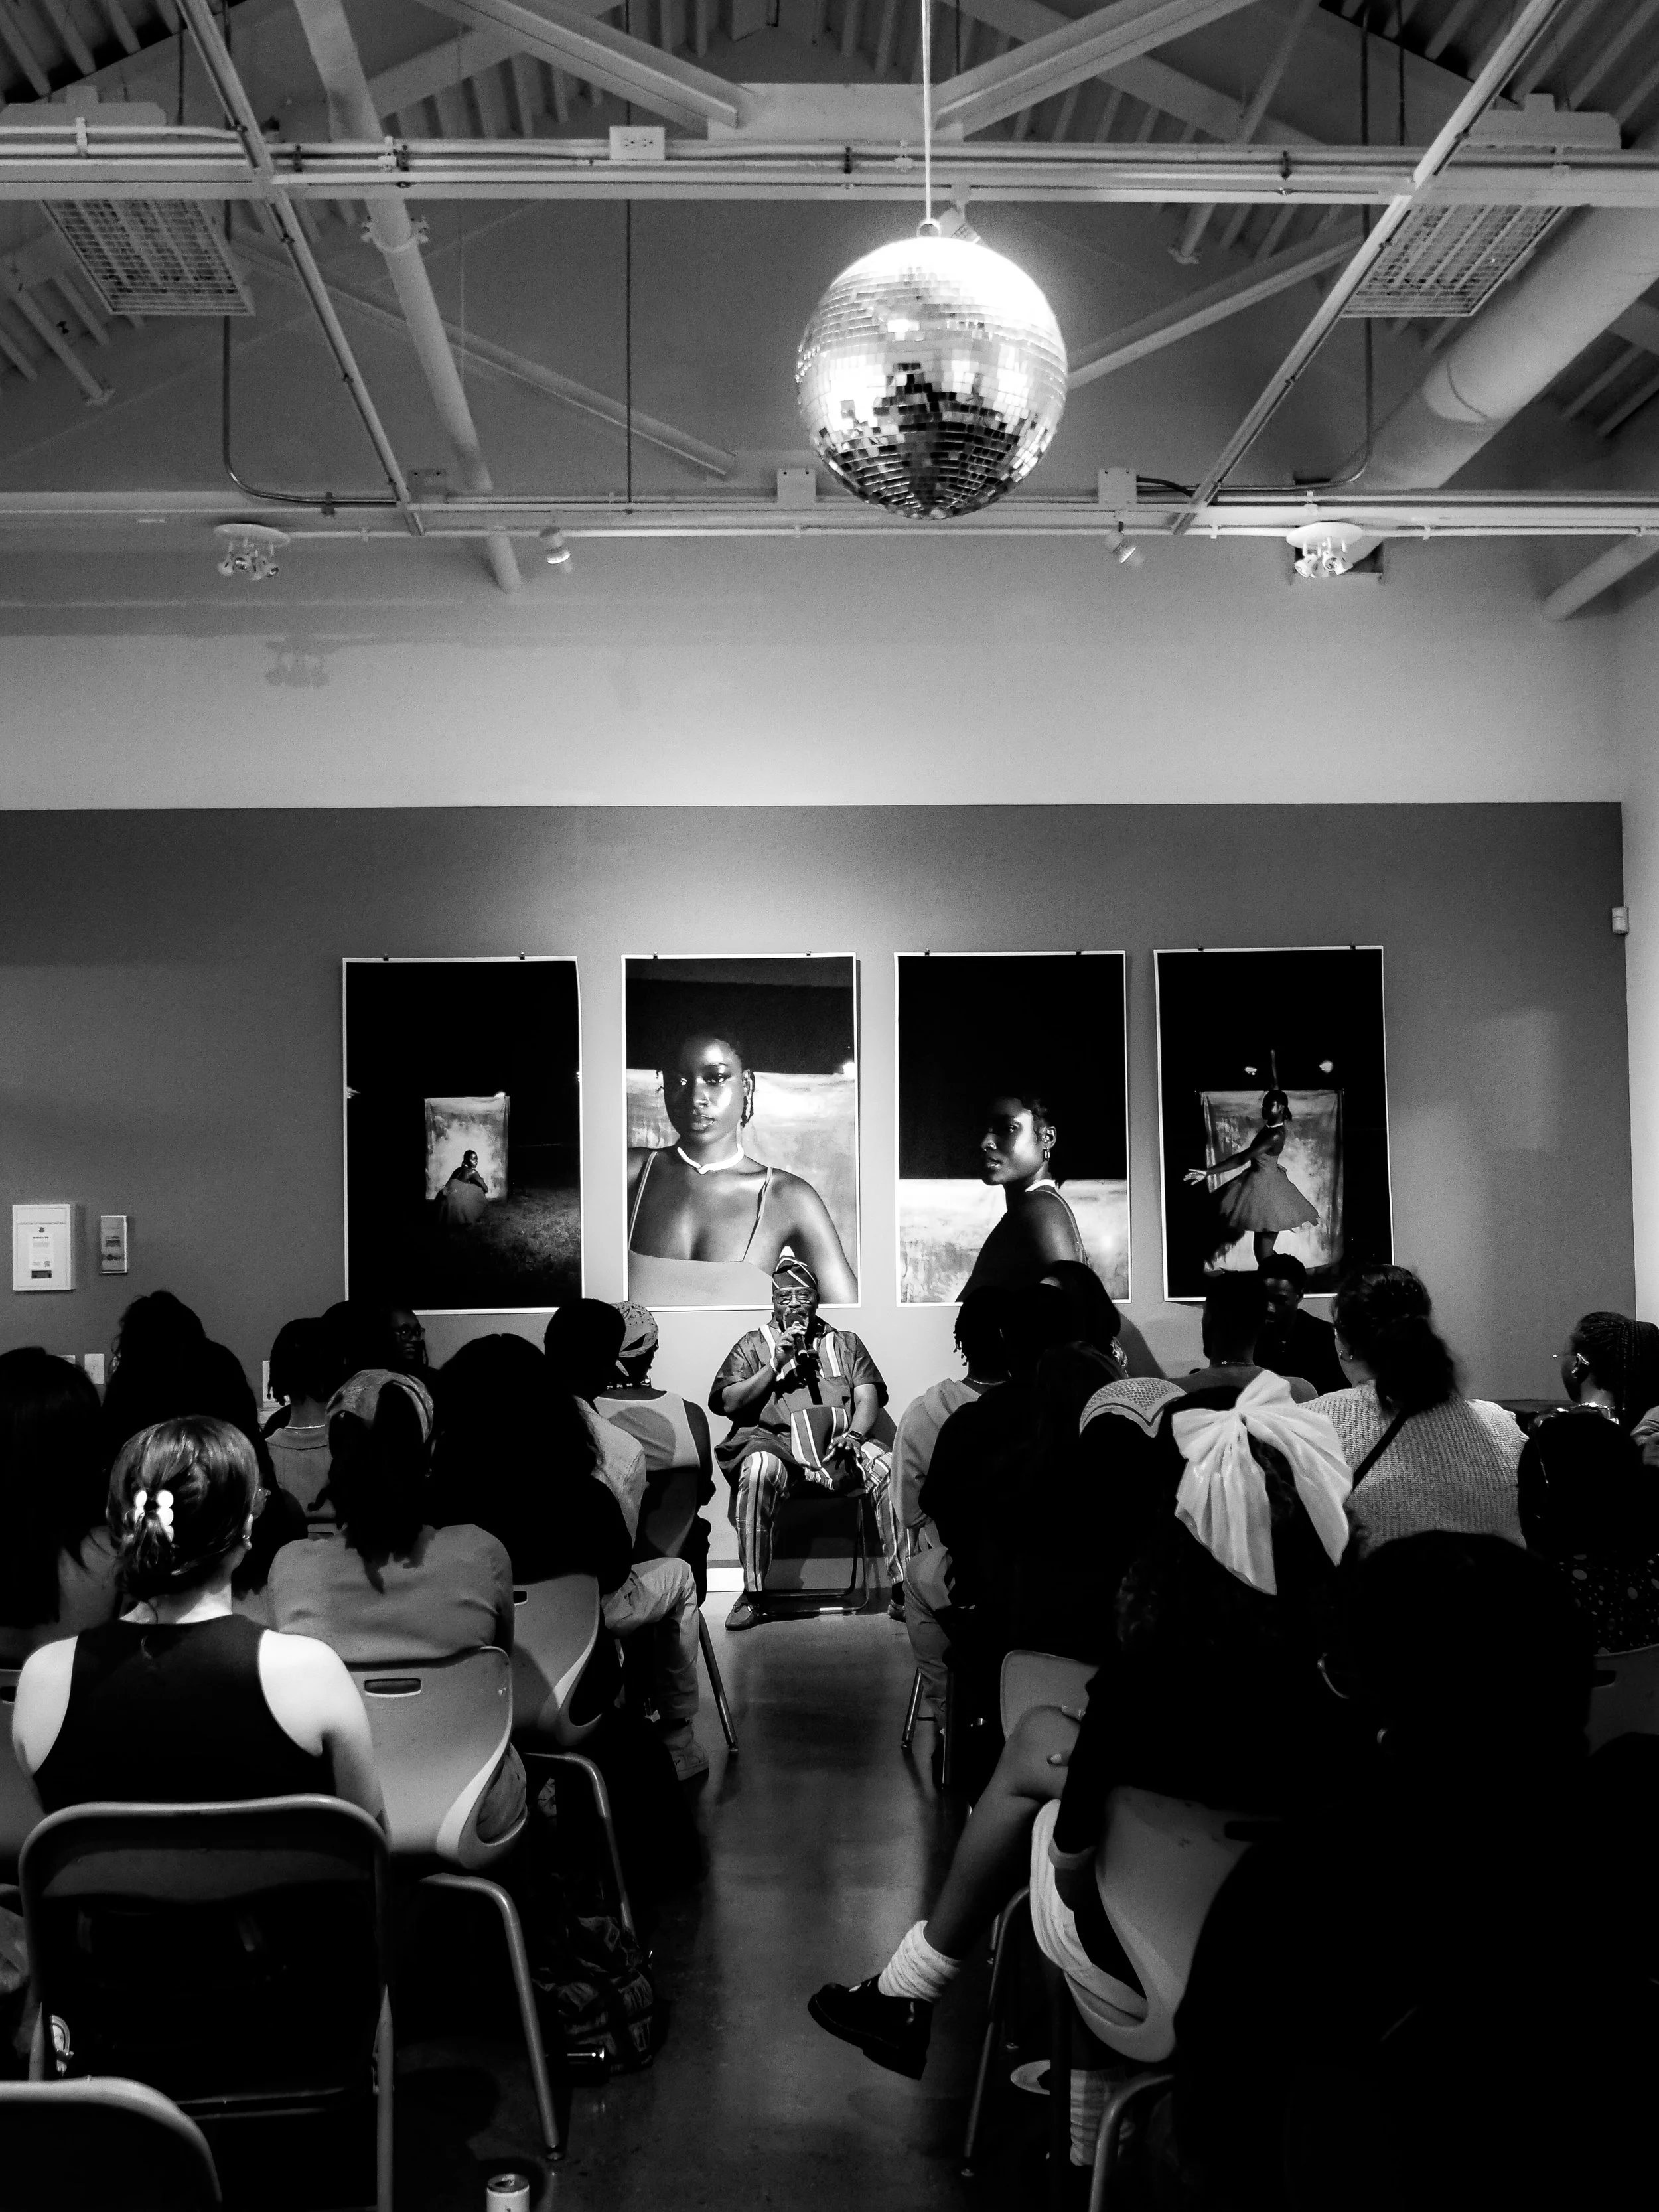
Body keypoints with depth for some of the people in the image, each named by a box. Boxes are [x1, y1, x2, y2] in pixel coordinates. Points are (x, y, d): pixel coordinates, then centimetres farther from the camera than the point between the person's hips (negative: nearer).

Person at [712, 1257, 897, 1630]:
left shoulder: (845, 1343, 22)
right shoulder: (753, 1345, 17)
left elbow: (869, 1397, 9)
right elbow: (725, 1403, 4)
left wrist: (854, 1435, -12)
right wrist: (777, 1364, -4)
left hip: (839, 1442, 2)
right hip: (774, 1439, -1)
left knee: (890, 1469, -28)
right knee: (758, 1470, -37)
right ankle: (753, 1594, -28)